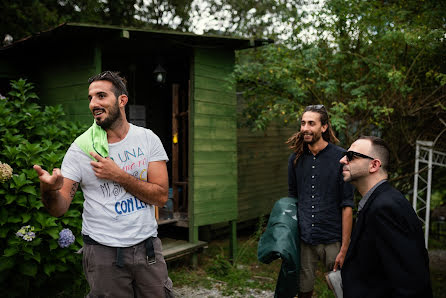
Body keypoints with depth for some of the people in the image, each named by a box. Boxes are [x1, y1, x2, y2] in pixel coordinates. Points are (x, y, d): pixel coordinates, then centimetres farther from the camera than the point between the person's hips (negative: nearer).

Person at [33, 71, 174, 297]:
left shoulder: (147, 139, -3)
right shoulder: (81, 148, -6)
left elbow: (161, 196, -9)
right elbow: (60, 208, -7)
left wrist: (118, 175, -20)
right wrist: (49, 189, -30)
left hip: (147, 246, 2)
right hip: (103, 253, -1)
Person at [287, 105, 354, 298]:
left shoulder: (341, 157, -7)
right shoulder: (295, 159, 6)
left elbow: (347, 205, -8)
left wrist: (344, 249, -10)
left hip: (332, 240, -3)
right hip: (303, 239, 3)